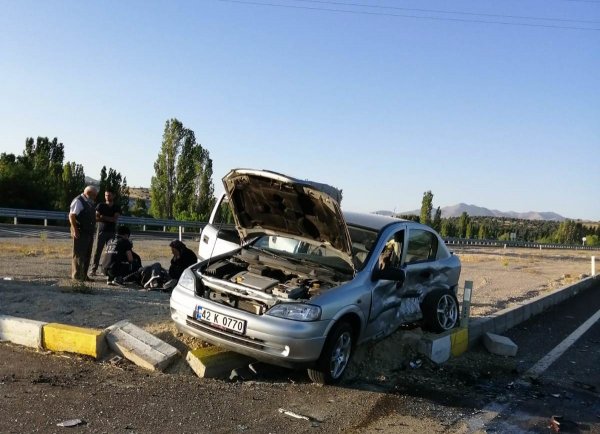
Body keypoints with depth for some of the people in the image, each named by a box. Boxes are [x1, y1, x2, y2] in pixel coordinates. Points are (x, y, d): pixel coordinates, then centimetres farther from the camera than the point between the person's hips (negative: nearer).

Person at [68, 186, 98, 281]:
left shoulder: (90, 202, 15)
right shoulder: (78, 201, -11)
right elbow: (71, 216, -18)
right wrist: (75, 230, -22)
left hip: (89, 233, 9)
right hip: (80, 233, -9)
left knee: (87, 255, 12)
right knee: (79, 254, -3)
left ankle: (84, 275, 20)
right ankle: (77, 276, 4)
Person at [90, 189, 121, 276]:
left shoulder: (117, 207, 6)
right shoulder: (100, 206, 5)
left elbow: (115, 219, -6)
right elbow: (96, 218, -3)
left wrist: (103, 217, -12)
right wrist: (109, 219, -16)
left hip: (111, 232, 1)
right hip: (101, 231, -1)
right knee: (97, 251, -4)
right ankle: (94, 270, -2)